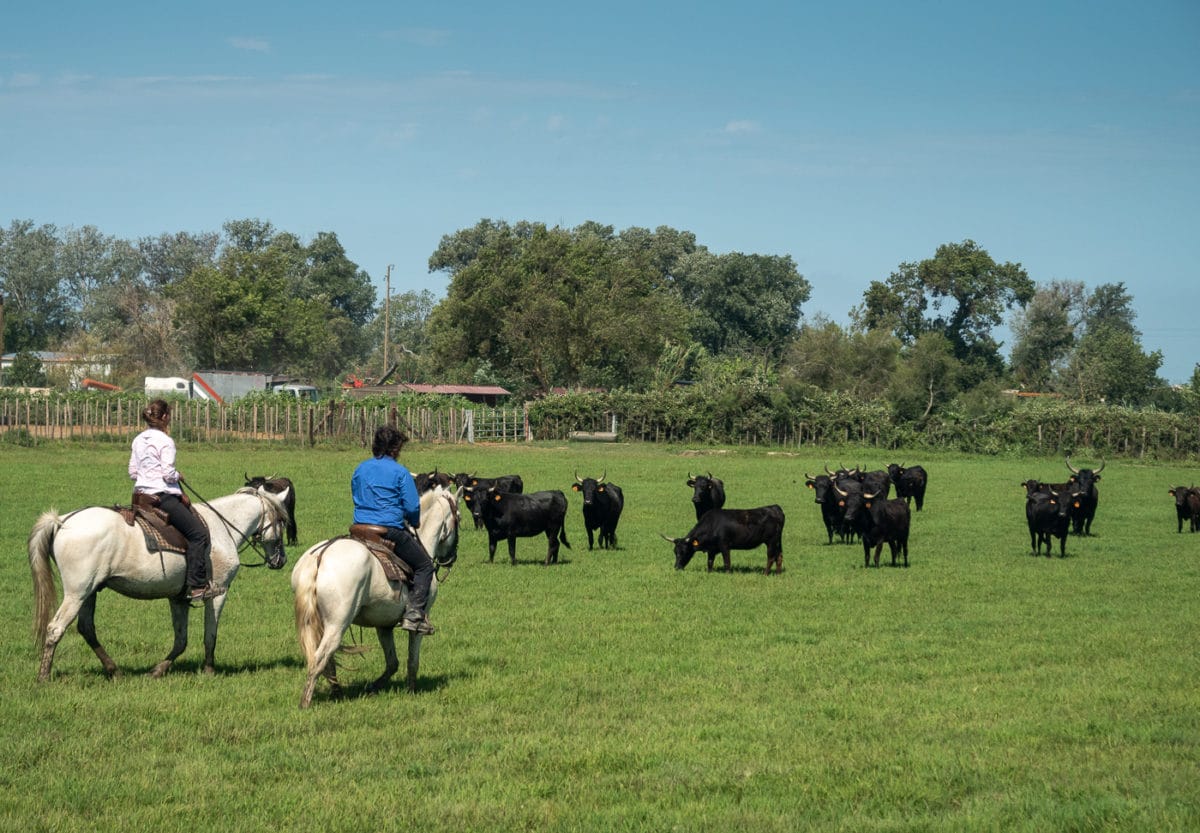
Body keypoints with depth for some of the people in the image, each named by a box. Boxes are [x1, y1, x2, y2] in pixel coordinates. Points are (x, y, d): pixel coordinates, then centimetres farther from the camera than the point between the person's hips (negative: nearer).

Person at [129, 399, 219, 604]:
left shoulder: (138, 440, 12)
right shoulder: (165, 441, -12)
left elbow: (132, 471, 14)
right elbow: (168, 473, -17)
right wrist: (178, 476, 2)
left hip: (141, 494, 9)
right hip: (163, 496, -9)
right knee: (198, 533, -8)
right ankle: (197, 585, -16)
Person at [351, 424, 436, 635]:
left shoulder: (361, 469, 11)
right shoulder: (400, 472, -8)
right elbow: (412, 507, -10)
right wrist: (414, 522, 11)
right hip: (391, 530, -6)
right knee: (424, 565, 6)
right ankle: (414, 614, -7)